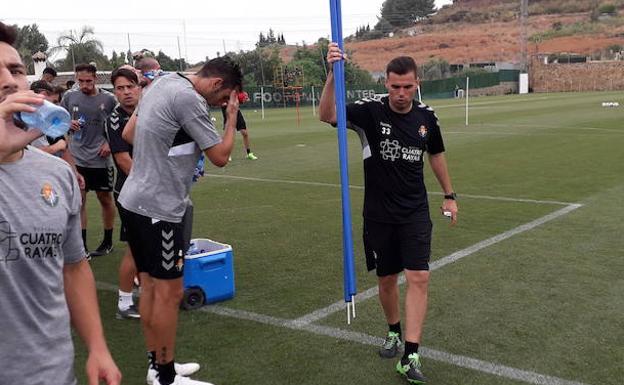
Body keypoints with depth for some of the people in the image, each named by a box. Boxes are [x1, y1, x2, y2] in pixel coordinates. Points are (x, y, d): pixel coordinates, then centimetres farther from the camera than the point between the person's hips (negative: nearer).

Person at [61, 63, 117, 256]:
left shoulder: (108, 99, -4)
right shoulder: (69, 97, 1)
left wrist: (110, 142, -9)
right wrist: (67, 124, -9)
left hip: (101, 159, -2)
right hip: (77, 158, 2)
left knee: (105, 199, 12)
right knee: (78, 201, 4)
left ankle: (108, 241, 27)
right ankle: (81, 245, 13)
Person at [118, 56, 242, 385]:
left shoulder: (162, 83, 11)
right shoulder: (189, 98, -17)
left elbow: (129, 132, 20)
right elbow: (220, 156, -12)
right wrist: (232, 115, -1)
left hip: (135, 199, 10)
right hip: (159, 207, -10)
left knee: (150, 285, 16)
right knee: (169, 292, -1)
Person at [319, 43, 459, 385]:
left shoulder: (426, 117, -1)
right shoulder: (370, 111, -12)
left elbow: (436, 155, 16)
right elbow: (327, 115, -29)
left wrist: (449, 195, 21)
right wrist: (333, 74, -44)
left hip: (415, 212, 2)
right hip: (378, 215, -1)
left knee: (419, 277, -10)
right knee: (386, 278, 11)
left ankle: (410, 356, -6)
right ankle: (394, 331, 37)